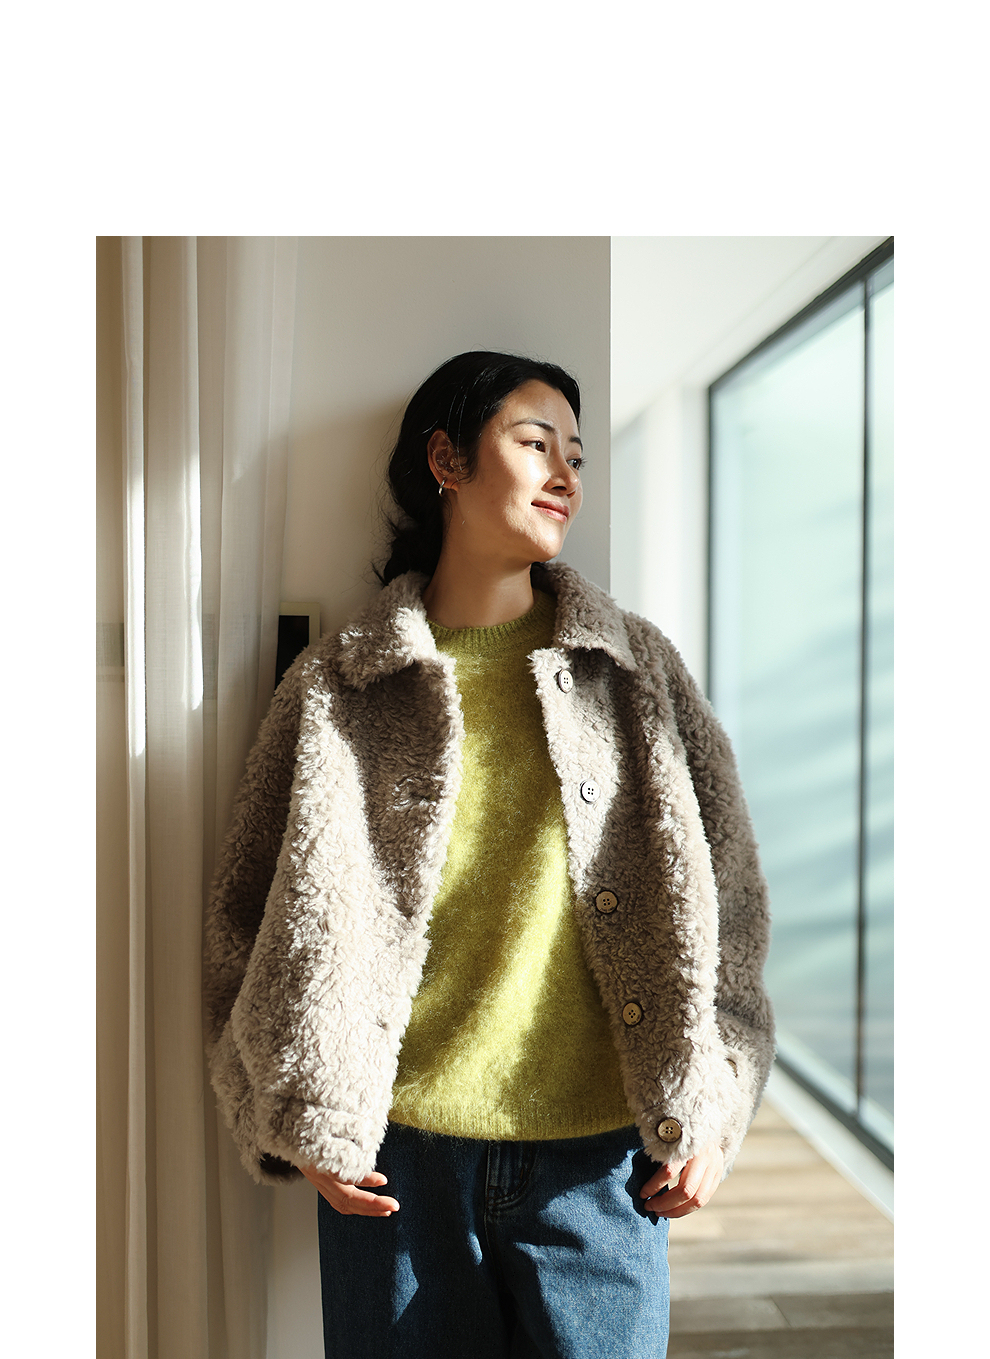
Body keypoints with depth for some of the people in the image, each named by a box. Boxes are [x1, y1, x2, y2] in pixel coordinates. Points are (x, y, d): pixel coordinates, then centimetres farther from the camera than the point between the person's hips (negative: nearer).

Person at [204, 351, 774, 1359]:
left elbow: (721, 894, 6)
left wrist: (711, 1107, 2)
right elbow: (255, 914, 4)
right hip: (394, 1159, -1)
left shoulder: (637, 668, 5)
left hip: (599, 1159, 1)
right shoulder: (336, 688, 0)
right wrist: (303, 1119, -2)